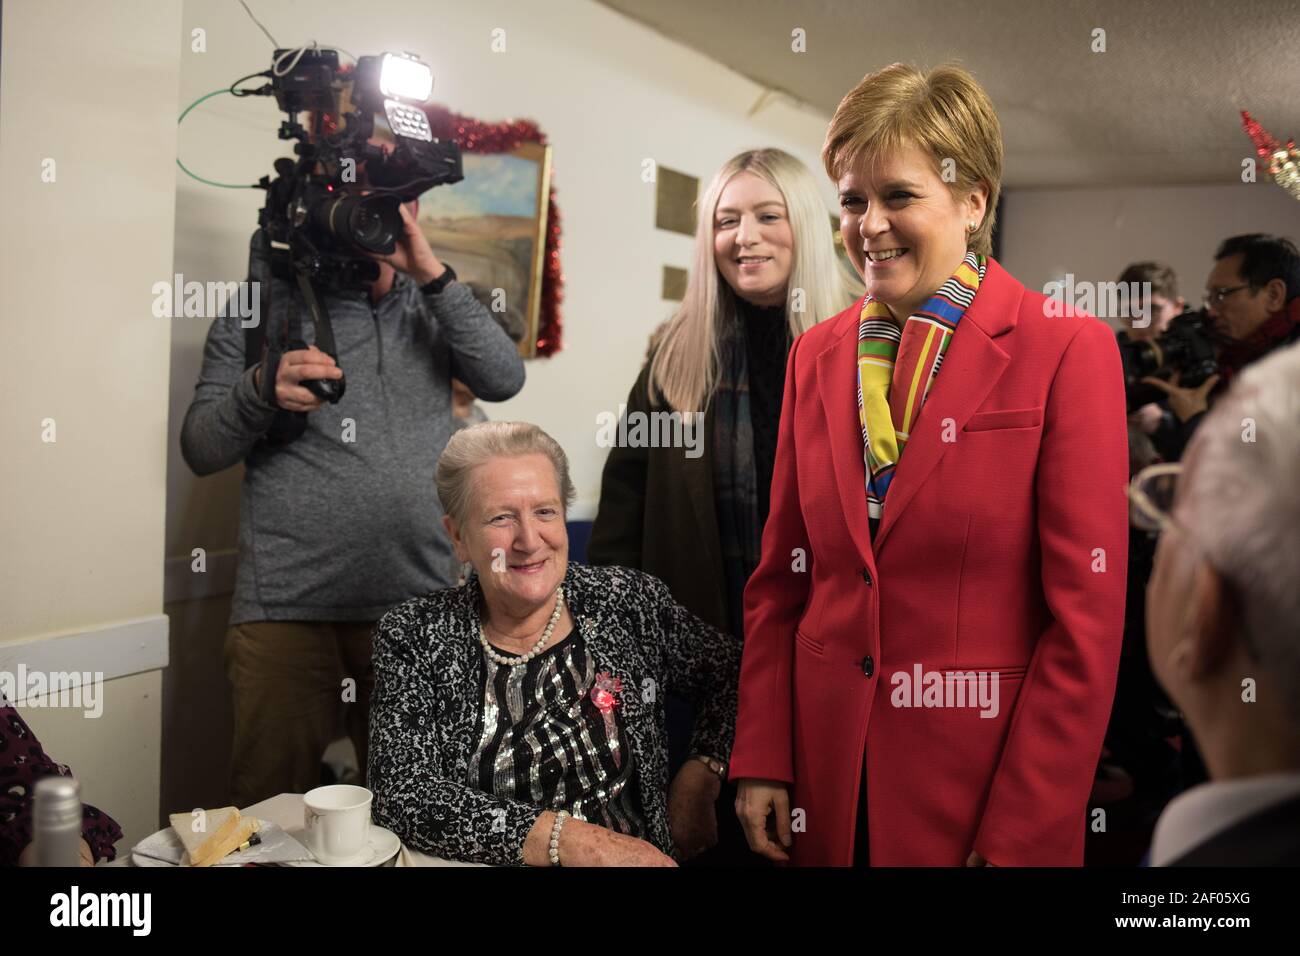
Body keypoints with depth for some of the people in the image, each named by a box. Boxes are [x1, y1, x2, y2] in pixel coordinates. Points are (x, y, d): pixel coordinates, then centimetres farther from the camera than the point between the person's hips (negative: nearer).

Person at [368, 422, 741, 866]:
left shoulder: (631, 603, -1)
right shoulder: (412, 637, -5)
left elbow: (732, 669, 11)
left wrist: (698, 783, -3)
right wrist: (571, 842, -21)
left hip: (645, 853, 2)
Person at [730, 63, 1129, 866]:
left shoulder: (1067, 350, -9)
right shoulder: (817, 355, 5)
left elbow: (1086, 616, -12)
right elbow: (781, 580, 8)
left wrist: (1024, 836, -13)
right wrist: (761, 761, 3)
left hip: (985, 770, -4)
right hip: (829, 775, 4)